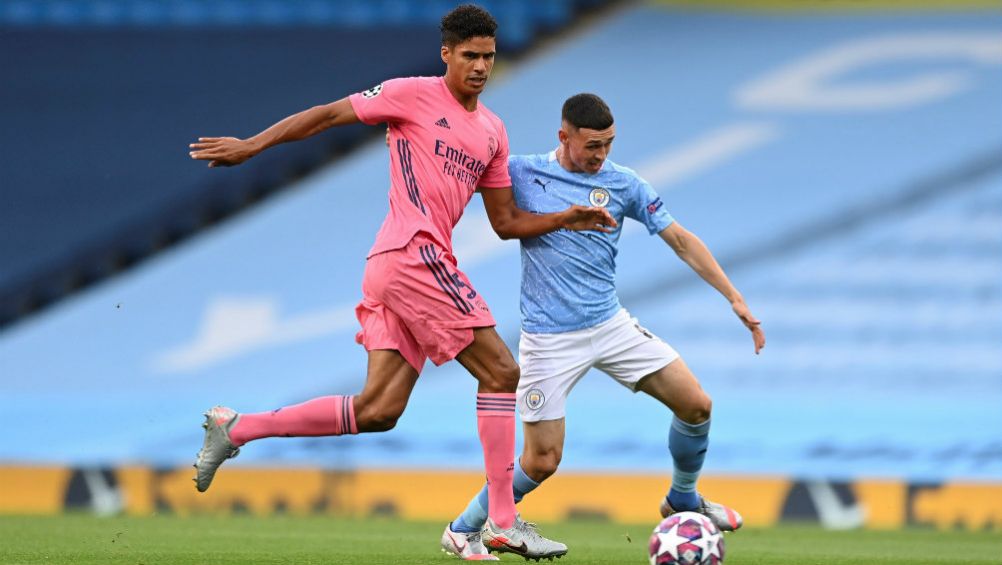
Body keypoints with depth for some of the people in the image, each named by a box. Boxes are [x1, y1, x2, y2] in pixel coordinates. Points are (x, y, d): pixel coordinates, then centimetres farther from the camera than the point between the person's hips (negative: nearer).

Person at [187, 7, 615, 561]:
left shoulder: (492, 132, 20)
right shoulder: (413, 95, -1)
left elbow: (505, 221, 24)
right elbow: (327, 115, 0)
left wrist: (564, 219, 10)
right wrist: (251, 145, -3)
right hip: (417, 255, -8)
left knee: (378, 410, 3)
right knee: (501, 373, -8)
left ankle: (235, 429, 9)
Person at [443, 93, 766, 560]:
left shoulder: (623, 184, 0)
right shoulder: (521, 173, -6)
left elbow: (681, 241, 4)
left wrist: (734, 299, -1)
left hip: (611, 325, 4)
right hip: (549, 340, -3)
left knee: (695, 404, -4)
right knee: (543, 459, -7)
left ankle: (682, 501, 22)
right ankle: (464, 529, 14)